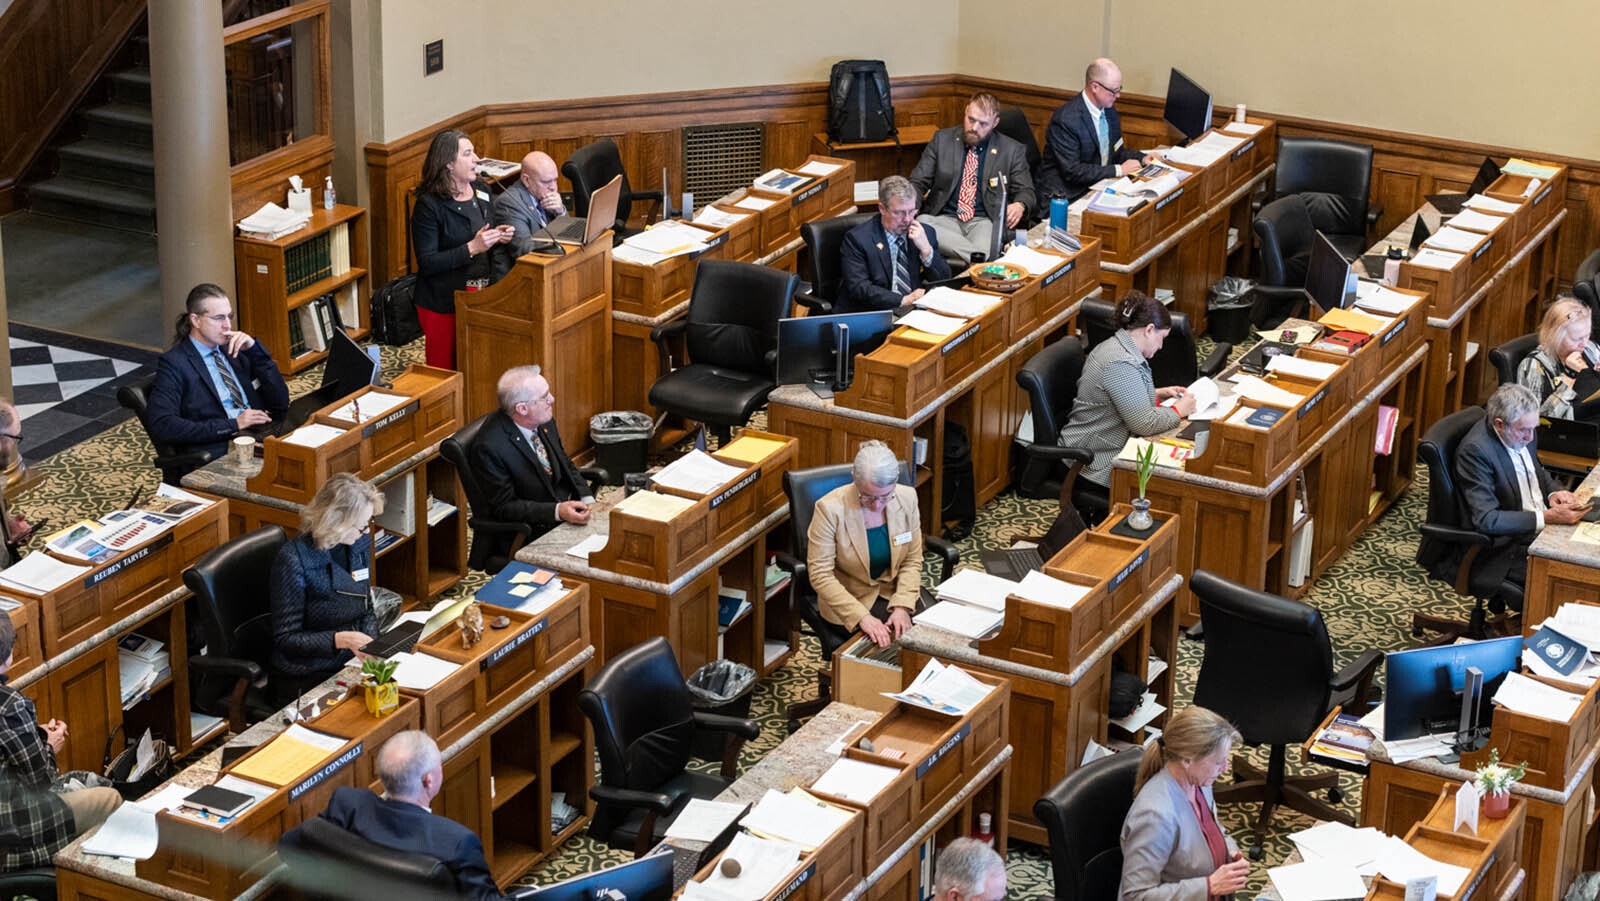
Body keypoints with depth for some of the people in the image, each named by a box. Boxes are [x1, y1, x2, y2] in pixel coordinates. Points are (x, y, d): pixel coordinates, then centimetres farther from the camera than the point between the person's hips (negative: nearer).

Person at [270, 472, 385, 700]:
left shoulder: (360, 543, 3)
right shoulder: (294, 560, -19)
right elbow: (285, 639, -15)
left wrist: (369, 643, -6)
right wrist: (341, 640, -26)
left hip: (352, 663, 7)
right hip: (306, 679, -7)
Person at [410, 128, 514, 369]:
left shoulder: (481, 191, 7)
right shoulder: (429, 205, -14)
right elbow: (427, 263, -18)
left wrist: (499, 236, 0)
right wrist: (472, 248, -24)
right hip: (444, 302, -6)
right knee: (445, 369, 1)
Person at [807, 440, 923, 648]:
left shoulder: (907, 498, -8)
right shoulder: (830, 508, -20)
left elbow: (912, 561, 0)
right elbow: (820, 575, -20)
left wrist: (902, 606, -17)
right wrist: (862, 617, -29)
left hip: (895, 590, 4)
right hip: (849, 598, -4)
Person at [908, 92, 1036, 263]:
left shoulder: (1012, 150, 9)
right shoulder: (942, 139, 12)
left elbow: (1026, 191, 9)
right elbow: (918, 183, 11)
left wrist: (1020, 205, -17)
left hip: (985, 222, -4)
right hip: (945, 219, 4)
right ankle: (978, 256, -42)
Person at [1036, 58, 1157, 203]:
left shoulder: (1109, 110, 6)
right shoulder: (1065, 119, -19)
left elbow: (1116, 151, 20)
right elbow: (1072, 171, -22)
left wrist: (1142, 158, 0)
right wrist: (1118, 170, -20)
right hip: (1065, 195, -8)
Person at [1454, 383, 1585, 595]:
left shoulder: (1522, 435, 4)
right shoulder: (1475, 450, -20)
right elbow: (1485, 520, -23)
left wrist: (1554, 492, 0)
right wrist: (1546, 518, -26)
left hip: (1543, 528, 9)